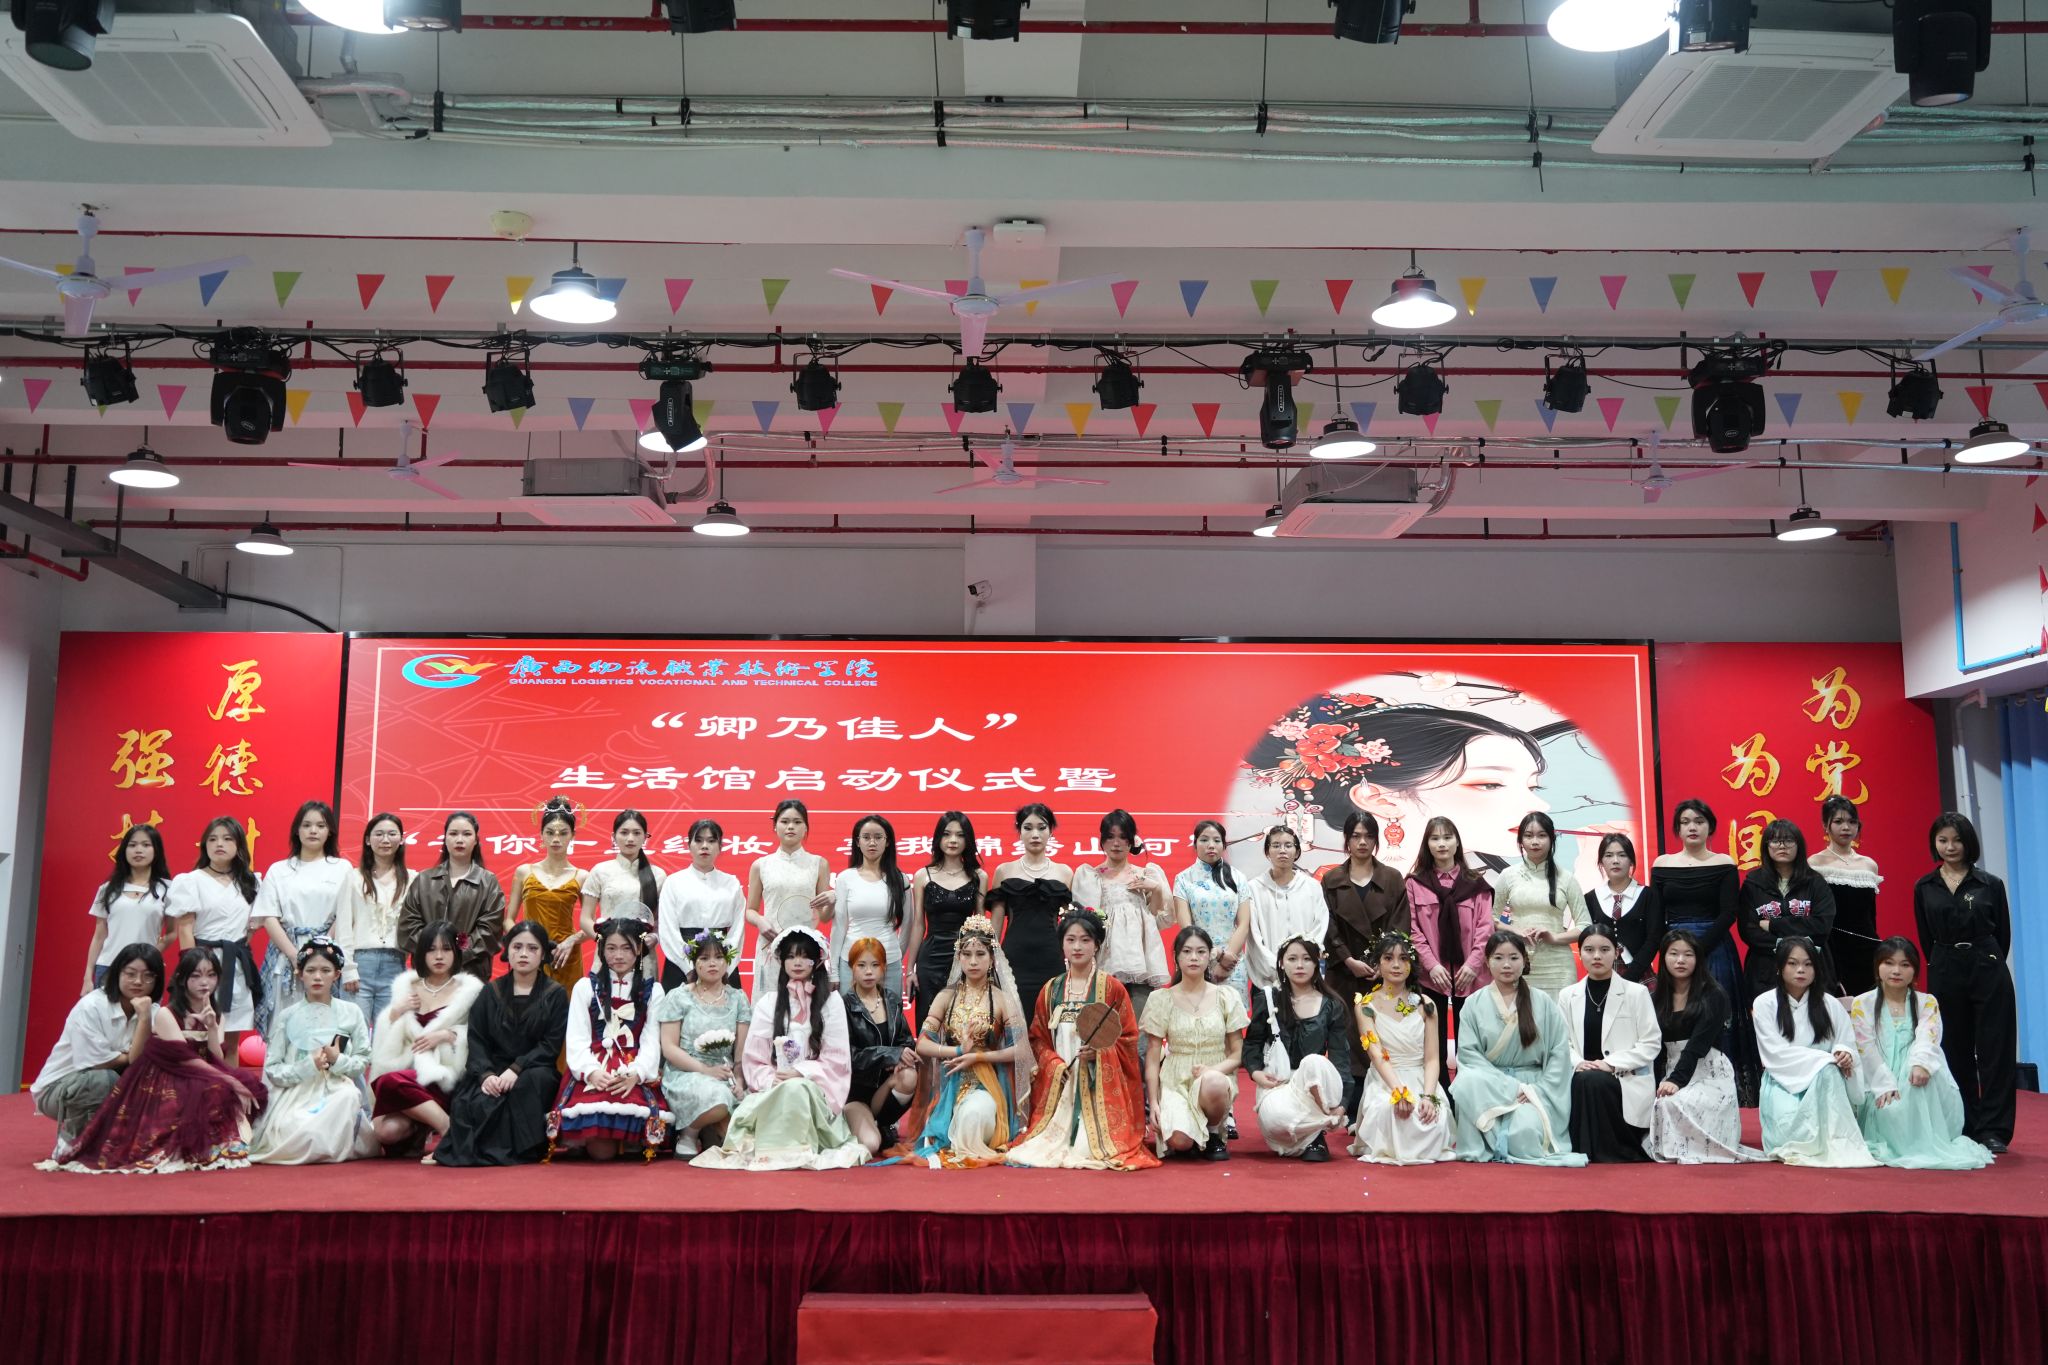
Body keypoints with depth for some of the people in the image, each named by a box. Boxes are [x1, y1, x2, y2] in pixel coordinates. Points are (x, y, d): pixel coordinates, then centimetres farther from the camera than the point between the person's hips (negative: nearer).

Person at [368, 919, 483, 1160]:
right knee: (386, 1130, -27)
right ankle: (419, 1129, 4)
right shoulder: (406, 987, 19)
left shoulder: (469, 990, 9)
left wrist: (447, 1035, -12)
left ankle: (447, 1128, -19)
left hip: (444, 1078, -3)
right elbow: (384, 1045, 18)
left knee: (388, 1082, -34)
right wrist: (394, 1014, 1)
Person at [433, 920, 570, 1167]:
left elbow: (551, 1044, -3)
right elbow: (475, 1039, 4)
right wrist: (485, 1074, -15)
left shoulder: (555, 994, 7)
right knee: (478, 1102, -33)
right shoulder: (491, 992, 15)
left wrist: (517, 1068, -19)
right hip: (492, 1070, 1)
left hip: (534, 1071, -1)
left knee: (531, 1081, -36)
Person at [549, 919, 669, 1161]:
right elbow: (577, 1038, 5)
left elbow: (651, 1040, 6)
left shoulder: (652, 991, 15)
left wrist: (635, 1074, -13)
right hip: (593, 1073, -1)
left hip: (636, 1075, 1)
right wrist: (591, 1071, -13)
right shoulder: (585, 987, 15)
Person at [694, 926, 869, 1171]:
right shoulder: (768, 1002, 13)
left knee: (796, 1088, -37)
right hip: (773, 1089, 1)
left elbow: (837, 1060, 2)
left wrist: (800, 1073, -13)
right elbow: (753, 1060, 7)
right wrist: (771, 1080, -13)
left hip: (815, 1087, -1)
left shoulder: (831, 1001, 7)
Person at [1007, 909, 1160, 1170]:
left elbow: (1128, 1038, -1)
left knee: (1092, 1146, -17)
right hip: (1059, 1080, 3)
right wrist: (1055, 1065, -8)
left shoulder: (1112, 988, 0)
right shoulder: (1050, 990, 11)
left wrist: (1099, 1052, -17)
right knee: (1055, 1142, -12)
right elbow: (1038, 1038, 11)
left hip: (1100, 1083, -3)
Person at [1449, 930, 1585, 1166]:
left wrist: (1538, 1090, -11)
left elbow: (1560, 1053, 2)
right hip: (1487, 1086, 0)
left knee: (1526, 1130, -32)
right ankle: (1478, 1147, -20)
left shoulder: (1543, 1003, 6)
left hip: (1532, 1083, 0)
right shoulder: (1474, 1003, 4)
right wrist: (1510, 1087, -14)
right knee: (1467, 1080, -34)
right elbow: (1468, 1053, -3)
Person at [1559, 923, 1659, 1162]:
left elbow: (1652, 1044, -4)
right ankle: (1585, 1148, -12)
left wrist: (1611, 1064, -14)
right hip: (1582, 1078, 2)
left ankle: (1607, 1152, -16)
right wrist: (1577, 1062, -15)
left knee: (1593, 1081, -34)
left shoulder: (1636, 993, 2)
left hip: (1627, 1081, -2)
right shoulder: (1567, 995, 12)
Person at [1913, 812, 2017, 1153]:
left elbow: (2003, 934, 7)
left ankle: (1993, 1129, 4)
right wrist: (1944, 966, 10)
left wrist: (1987, 963, 8)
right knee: (1954, 1052, 8)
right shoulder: (1924, 888, 6)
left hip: (1988, 972, -2)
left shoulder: (1990, 885, 1)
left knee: (1994, 1050, -1)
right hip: (1944, 974, 2)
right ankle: (1963, 1128, 16)